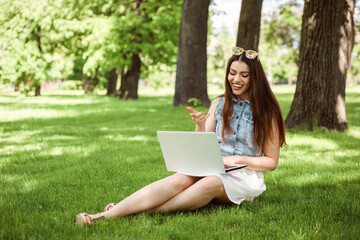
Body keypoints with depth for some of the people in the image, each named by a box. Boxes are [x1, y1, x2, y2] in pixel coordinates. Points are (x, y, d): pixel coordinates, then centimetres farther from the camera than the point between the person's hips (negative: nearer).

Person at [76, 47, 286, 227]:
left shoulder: (267, 112, 0)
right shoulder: (219, 105, 11)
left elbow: (272, 162, 1)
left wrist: (239, 159, -13)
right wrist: (200, 126, -12)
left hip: (246, 177, -2)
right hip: (213, 170, 2)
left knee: (210, 184, -38)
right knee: (181, 179, -32)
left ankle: (145, 212, -43)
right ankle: (107, 215, -47)